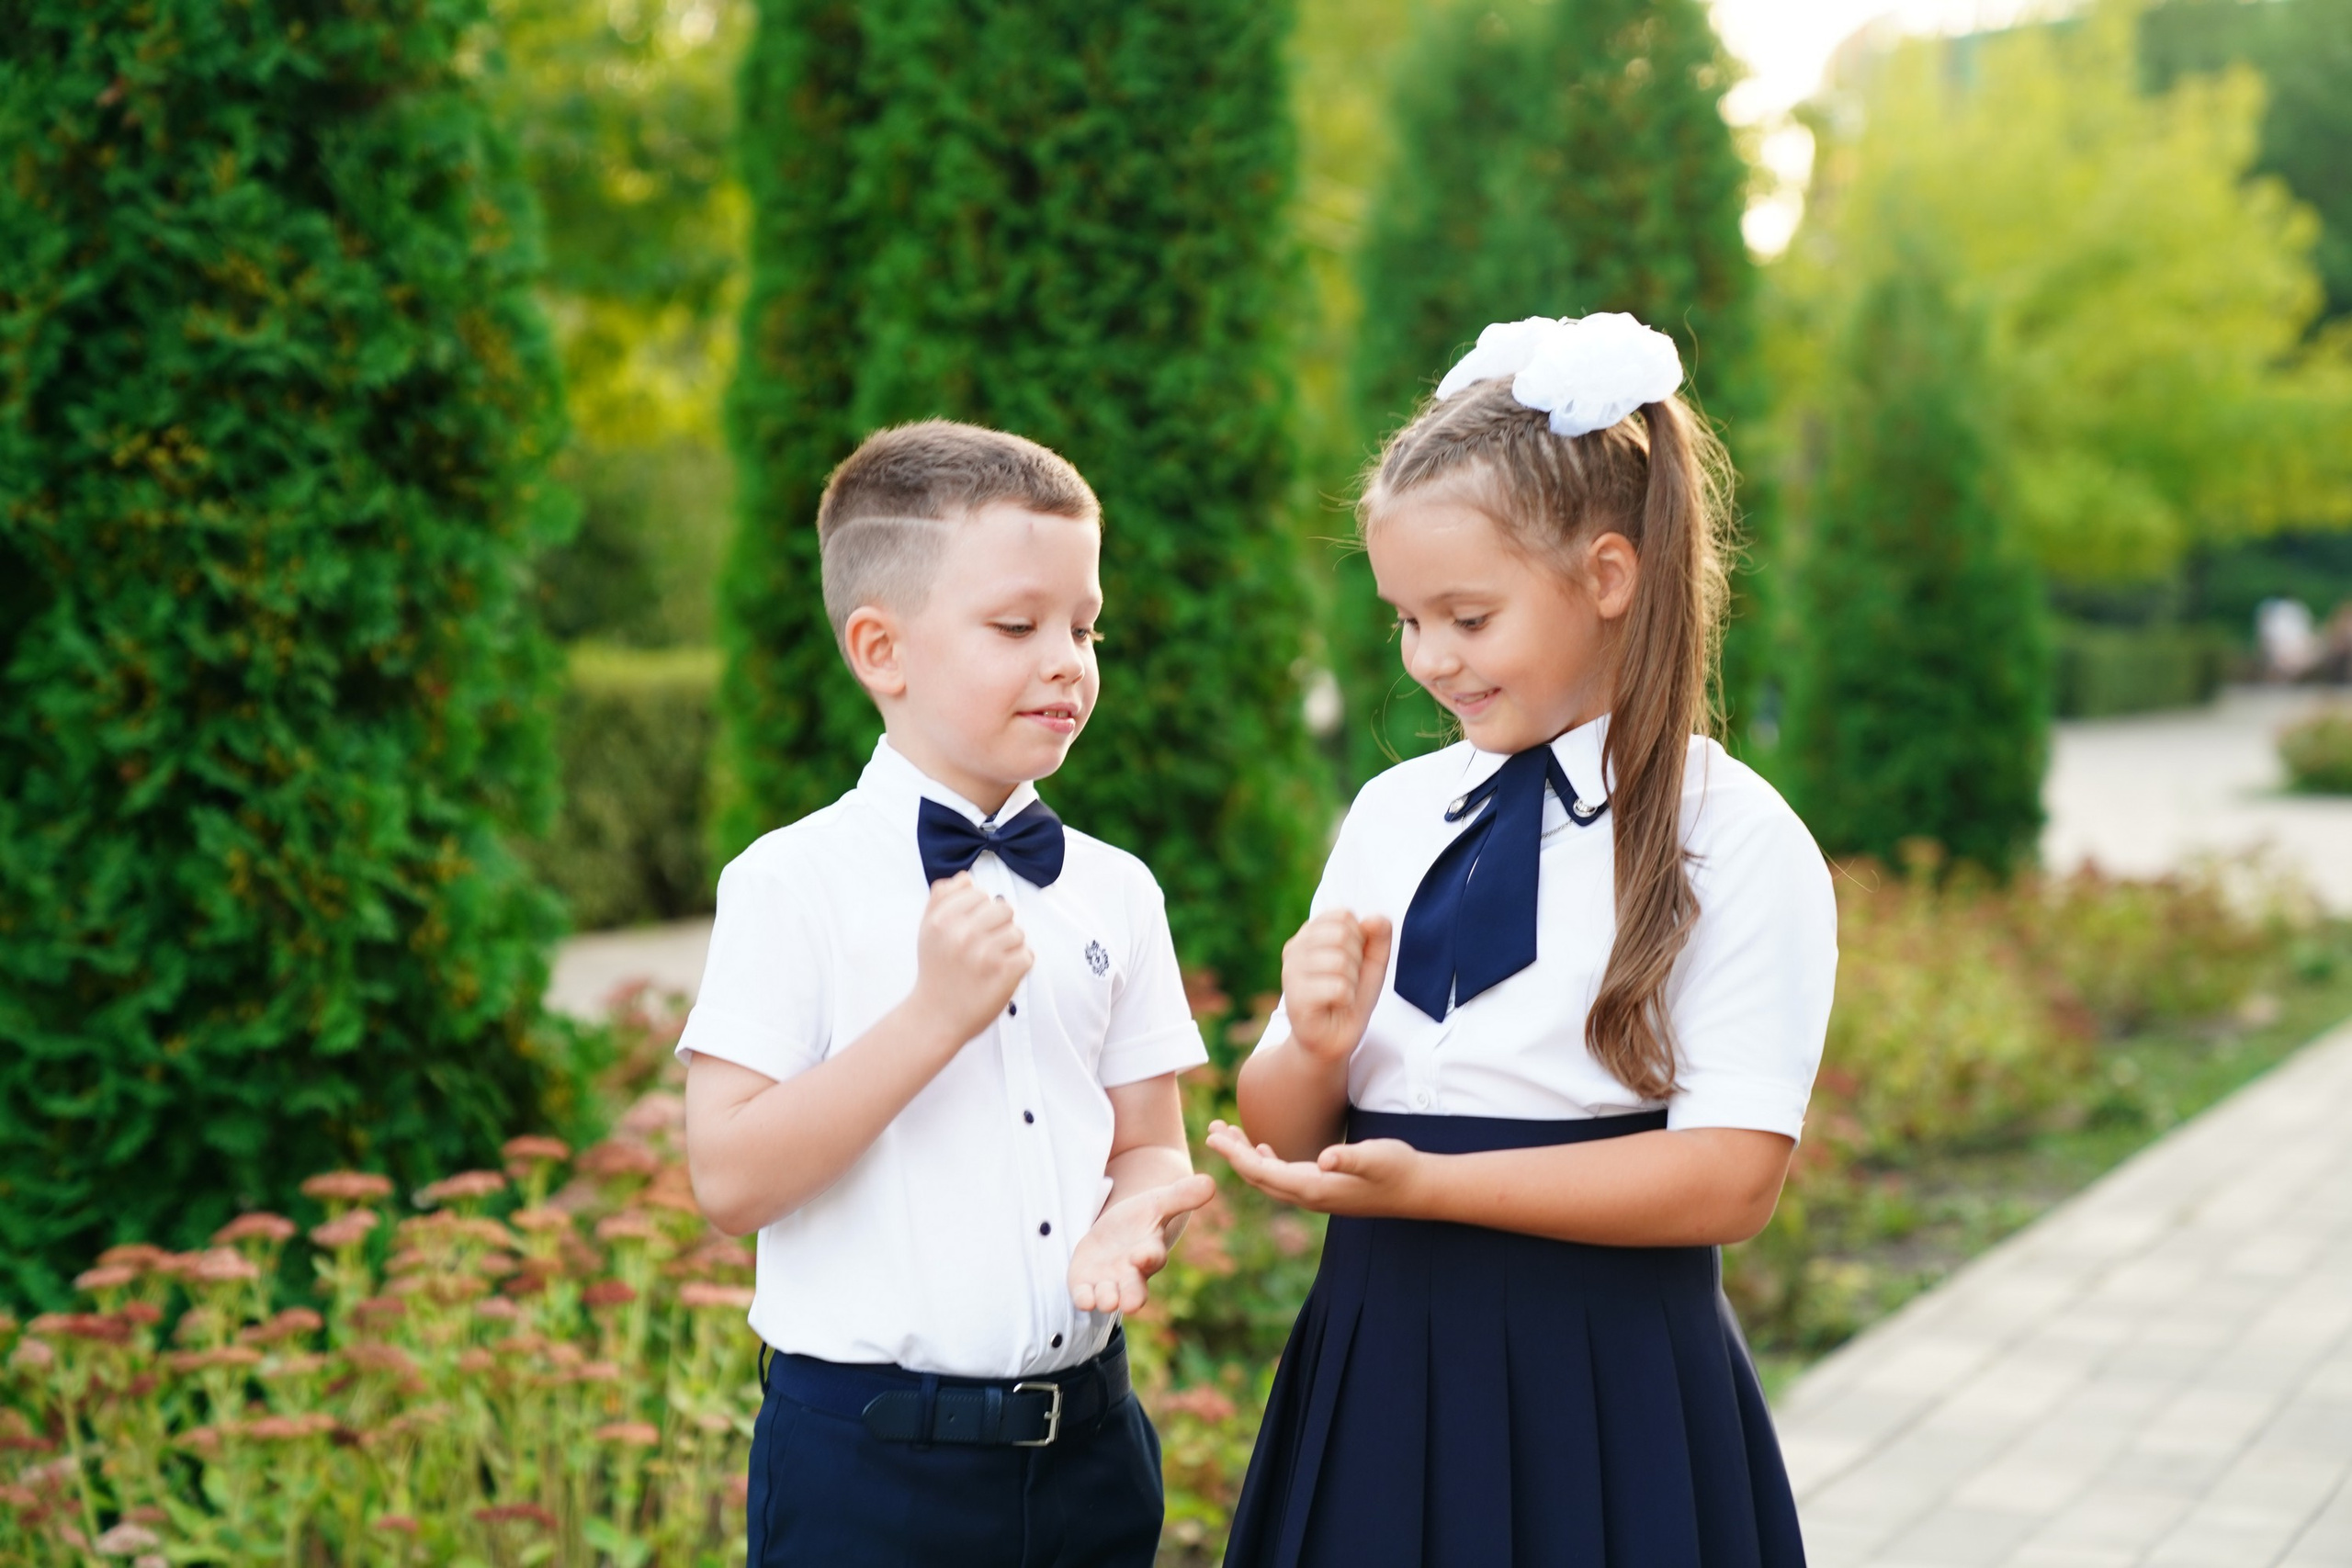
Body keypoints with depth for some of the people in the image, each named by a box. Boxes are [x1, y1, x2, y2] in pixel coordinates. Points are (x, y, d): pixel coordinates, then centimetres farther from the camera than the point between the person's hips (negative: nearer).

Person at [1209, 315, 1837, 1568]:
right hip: (1375, 1381, 5)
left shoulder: (1736, 841, -7)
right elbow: (1277, 1137, 9)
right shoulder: (1389, 816, 8)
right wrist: (1315, 1048, -13)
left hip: (1605, 1408, -4)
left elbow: (1730, 1176, -16)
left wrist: (1426, 1185, -21)